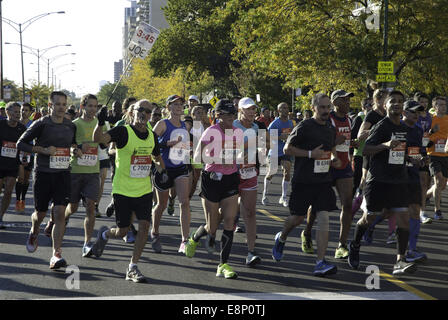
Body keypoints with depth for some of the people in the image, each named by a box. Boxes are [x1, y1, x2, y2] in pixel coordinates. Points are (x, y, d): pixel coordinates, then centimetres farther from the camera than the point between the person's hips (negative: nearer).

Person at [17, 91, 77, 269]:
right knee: (40, 213, 9)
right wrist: (43, 150, -16)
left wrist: (74, 148, 3)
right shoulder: (41, 124, -5)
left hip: (63, 174, 2)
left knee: (60, 213, -11)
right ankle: (33, 233, 45)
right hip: (43, 174, -2)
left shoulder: (71, 126, 9)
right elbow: (21, 144, -5)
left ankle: (56, 255, -10)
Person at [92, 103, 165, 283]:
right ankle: (104, 235, 40)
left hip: (144, 190, 4)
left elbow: (156, 157, 24)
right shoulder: (123, 132, -12)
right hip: (123, 191, -4)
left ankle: (132, 268, 1)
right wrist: (100, 123, -45)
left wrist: (162, 170, 5)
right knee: (122, 231, 3)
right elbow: (98, 138, -26)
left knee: (144, 225, -9)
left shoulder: (152, 136, 6)